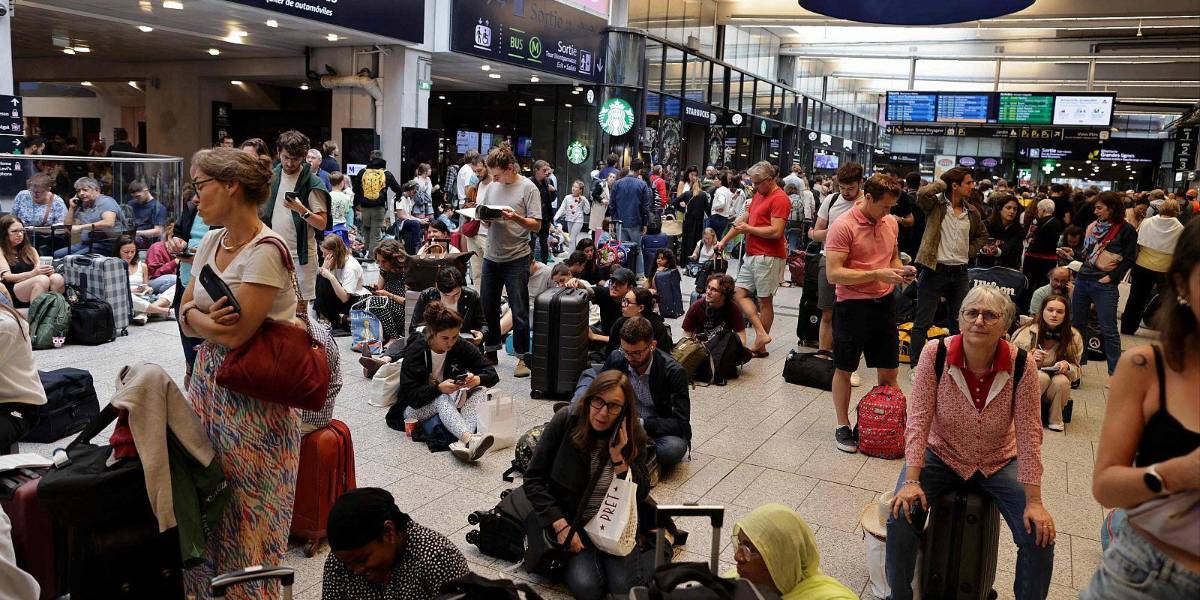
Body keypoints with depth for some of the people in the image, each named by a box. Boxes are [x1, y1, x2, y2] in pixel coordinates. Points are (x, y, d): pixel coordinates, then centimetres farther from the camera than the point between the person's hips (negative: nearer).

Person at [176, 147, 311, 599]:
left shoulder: (265, 252, -19)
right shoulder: (211, 242, 8)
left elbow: (236, 335, -22)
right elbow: (186, 316, 10)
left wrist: (198, 319, -2)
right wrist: (208, 321, -13)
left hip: (252, 396, -8)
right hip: (209, 382, 8)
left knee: (246, 511, 4)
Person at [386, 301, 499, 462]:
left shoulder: (462, 347, -8)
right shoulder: (415, 351, -18)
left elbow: (492, 373, -7)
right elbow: (409, 394, -24)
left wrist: (477, 379, -31)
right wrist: (438, 388, -41)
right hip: (414, 409, -4)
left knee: (480, 391, -23)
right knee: (442, 399, -36)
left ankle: (462, 443, -46)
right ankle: (470, 439, -59)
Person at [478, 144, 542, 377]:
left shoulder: (528, 188, -6)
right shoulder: (491, 186, 10)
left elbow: (537, 225, -10)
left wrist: (516, 218, -25)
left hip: (517, 258, -6)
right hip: (491, 256, 6)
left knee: (519, 311, 0)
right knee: (487, 307, 12)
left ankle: (522, 357, 11)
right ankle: (491, 352, 27)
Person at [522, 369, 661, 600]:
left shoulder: (633, 436, -7)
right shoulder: (564, 423, -13)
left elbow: (639, 494, -10)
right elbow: (533, 480, -9)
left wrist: (618, 457, -24)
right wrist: (561, 525, -16)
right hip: (574, 523, -1)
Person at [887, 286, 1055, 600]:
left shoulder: (1021, 365, -18)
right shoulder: (935, 354, -19)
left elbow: (1029, 434, -14)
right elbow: (918, 420, -18)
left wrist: (1034, 501, -15)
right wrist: (911, 480, -24)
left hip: (999, 462, 1)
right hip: (942, 455, -1)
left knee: (1039, 535, -13)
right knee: (901, 517, -21)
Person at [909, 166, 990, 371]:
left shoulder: (972, 212, 9)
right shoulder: (936, 205, -6)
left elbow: (982, 235, 24)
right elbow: (922, 193, -28)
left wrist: (970, 252, 8)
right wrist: (942, 183, -12)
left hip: (959, 272, 6)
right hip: (935, 270, -5)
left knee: (959, 322, 13)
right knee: (923, 322, -2)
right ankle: (916, 366, 6)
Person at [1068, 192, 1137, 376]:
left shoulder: (1126, 230, -6)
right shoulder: (1094, 226, 12)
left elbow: (1128, 259, -8)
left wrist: (1111, 277, -15)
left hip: (1104, 285, -7)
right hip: (1083, 279, 7)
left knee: (1108, 330, -3)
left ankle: (1114, 373, 6)